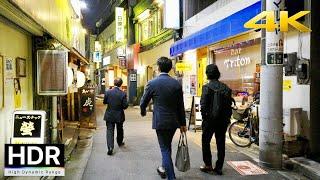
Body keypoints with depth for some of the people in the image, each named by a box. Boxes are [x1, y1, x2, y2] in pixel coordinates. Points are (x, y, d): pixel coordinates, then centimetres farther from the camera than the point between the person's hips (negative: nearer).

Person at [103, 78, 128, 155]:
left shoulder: (108, 92, -10)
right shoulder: (123, 94, -16)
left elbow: (104, 102, 3)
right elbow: (125, 106, -14)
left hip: (109, 115, 0)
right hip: (119, 116, 0)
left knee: (110, 131, 3)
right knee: (120, 130, 21)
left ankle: (110, 147, -8)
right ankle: (120, 142, 41)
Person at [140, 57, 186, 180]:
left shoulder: (152, 83, -10)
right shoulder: (177, 84, -1)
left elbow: (143, 102, 0)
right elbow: (181, 106, 2)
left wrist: (143, 112, 22)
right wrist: (182, 123, 11)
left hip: (160, 121, -4)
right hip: (174, 121, 4)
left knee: (165, 149, 6)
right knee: (167, 147, 24)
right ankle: (164, 169, 43)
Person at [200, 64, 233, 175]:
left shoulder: (207, 87, -12)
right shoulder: (226, 88, 3)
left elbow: (203, 105, -15)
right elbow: (229, 105, 4)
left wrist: (204, 117, -2)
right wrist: (227, 118, 11)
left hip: (210, 119, -4)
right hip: (223, 120, 5)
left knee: (205, 142, 12)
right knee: (221, 144, 11)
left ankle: (208, 165, 18)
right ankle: (219, 168, 18)